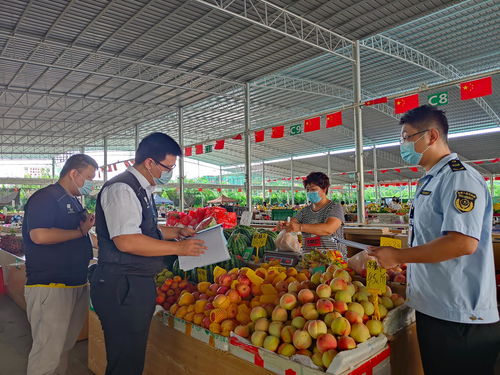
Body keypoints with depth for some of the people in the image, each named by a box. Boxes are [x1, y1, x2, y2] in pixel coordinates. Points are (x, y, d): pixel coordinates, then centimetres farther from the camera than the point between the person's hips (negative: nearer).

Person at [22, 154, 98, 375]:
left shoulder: (73, 201, 18)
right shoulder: (45, 198, -11)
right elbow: (40, 235, -25)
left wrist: (87, 224, 10)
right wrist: (80, 231, -16)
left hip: (77, 283, 9)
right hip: (51, 287, -9)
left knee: (65, 346, 19)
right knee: (48, 353, -2)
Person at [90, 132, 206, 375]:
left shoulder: (143, 190, 15)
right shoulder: (121, 188, -16)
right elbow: (126, 241, -26)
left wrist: (175, 232, 15)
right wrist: (179, 248, -20)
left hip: (139, 284, 10)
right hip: (122, 288, -10)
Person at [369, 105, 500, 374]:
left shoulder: (460, 177, -17)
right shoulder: (429, 181, 13)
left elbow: (462, 243, -28)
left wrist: (397, 256, -20)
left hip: (460, 317, -9)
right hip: (431, 307, 9)